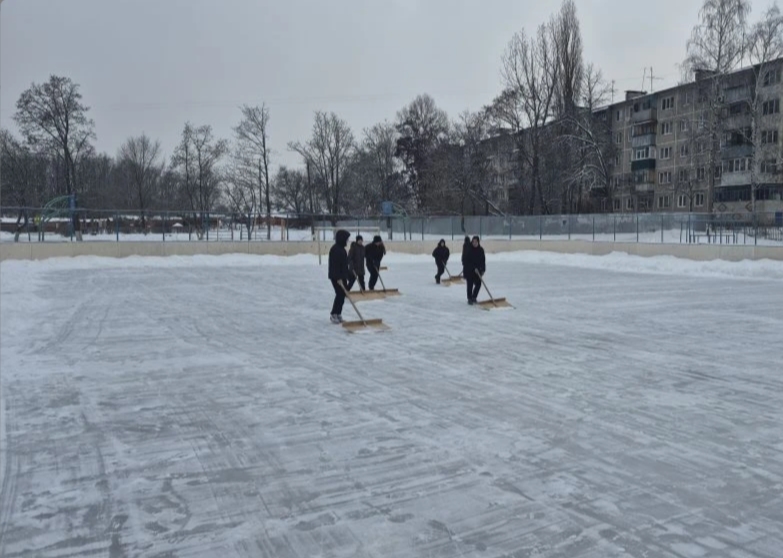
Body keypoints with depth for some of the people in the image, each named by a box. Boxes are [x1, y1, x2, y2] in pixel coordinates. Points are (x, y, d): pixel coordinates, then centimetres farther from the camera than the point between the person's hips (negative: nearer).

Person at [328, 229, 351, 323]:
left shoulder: (341, 248, 14)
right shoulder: (335, 249, -17)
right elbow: (335, 264, -22)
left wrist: (345, 276, 20)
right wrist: (338, 278, -25)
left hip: (342, 276, 10)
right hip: (336, 277, -10)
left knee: (342, 295, 10)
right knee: (340, 295, -9)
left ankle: (338, 314, 17)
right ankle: (334, 314, -1)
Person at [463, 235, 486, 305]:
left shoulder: (480, 250, 2)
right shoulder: (468, 249, -10)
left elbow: (483, 260, 7)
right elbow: (464, 260, -11)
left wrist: (483, 270, 1)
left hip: (477, 270, 4)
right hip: (469, 270, -4)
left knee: (478, 284, 3)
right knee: (470, 285, -1)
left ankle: (474, 297, 22)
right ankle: (470, 299, 10)